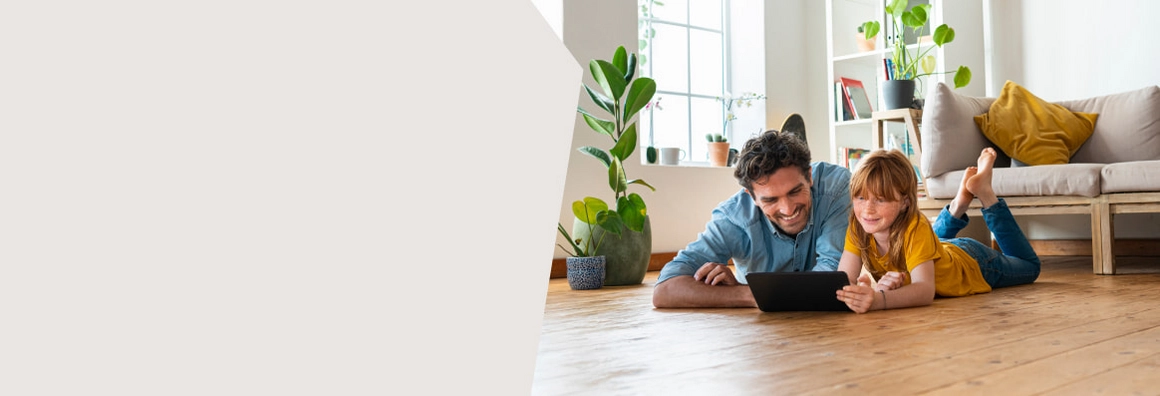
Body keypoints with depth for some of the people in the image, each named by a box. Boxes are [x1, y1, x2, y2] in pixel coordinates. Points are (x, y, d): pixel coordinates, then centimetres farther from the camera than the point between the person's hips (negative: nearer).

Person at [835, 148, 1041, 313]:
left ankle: (985, 194, 25)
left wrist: (878, 300, -76)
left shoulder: (915, 228, -45)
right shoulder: (857, 227, -31)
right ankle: (958, 205, 29)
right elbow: (843, 281, -37)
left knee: (1030, 266, 27)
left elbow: (925, 289, -56)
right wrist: (874, 290, -59)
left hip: (973, 263, -4)